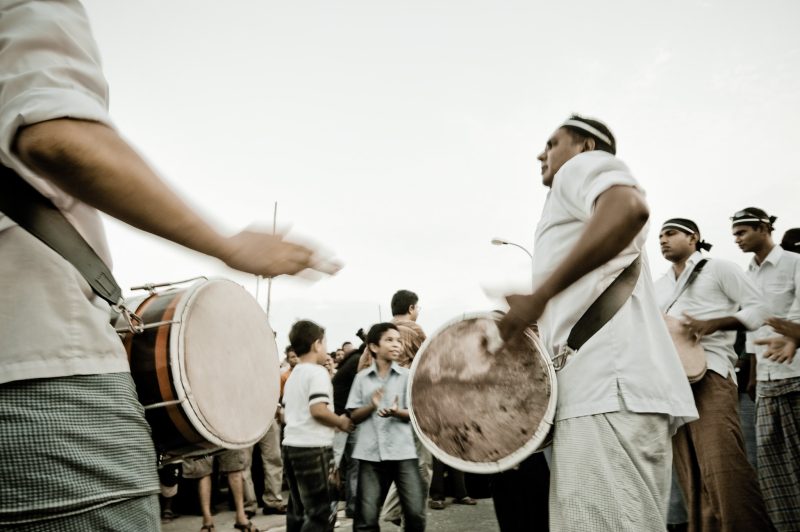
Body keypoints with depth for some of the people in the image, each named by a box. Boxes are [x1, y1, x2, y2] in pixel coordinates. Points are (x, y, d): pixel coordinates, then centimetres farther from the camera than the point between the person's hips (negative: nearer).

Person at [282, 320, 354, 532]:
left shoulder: (293, 375, 16)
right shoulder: (318, 372, -11)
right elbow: (318, 410, -23)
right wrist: (341, 422, -6)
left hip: (291, 445, 9)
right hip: (313, 448, -9)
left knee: (298, 511, 14)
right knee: (323, 514, -4)